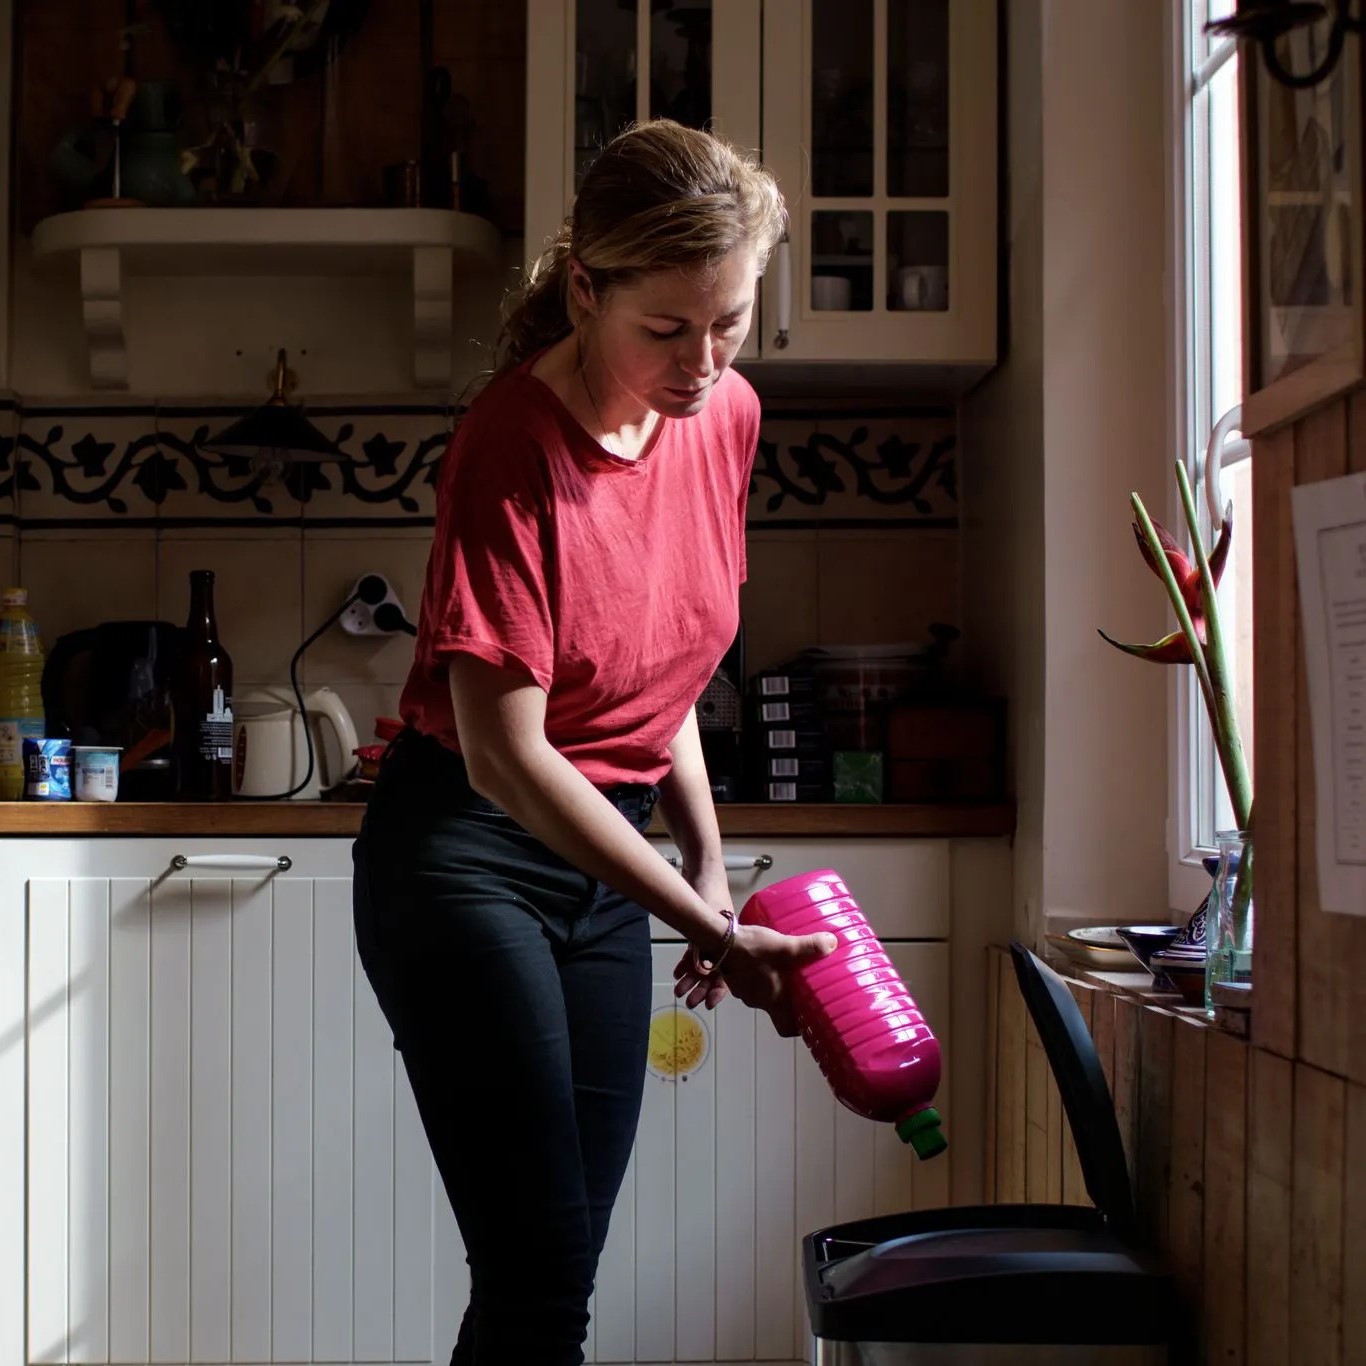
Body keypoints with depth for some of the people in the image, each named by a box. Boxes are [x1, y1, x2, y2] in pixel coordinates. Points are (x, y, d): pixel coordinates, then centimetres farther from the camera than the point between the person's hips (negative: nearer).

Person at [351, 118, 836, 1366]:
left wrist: (707, 861, 6)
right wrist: (710, 929, -23)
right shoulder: (513, 447, -20)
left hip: (606, 858, 7)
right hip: (467, 852, -6)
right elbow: (504, 756, -22)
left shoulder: (727, 418, 1)